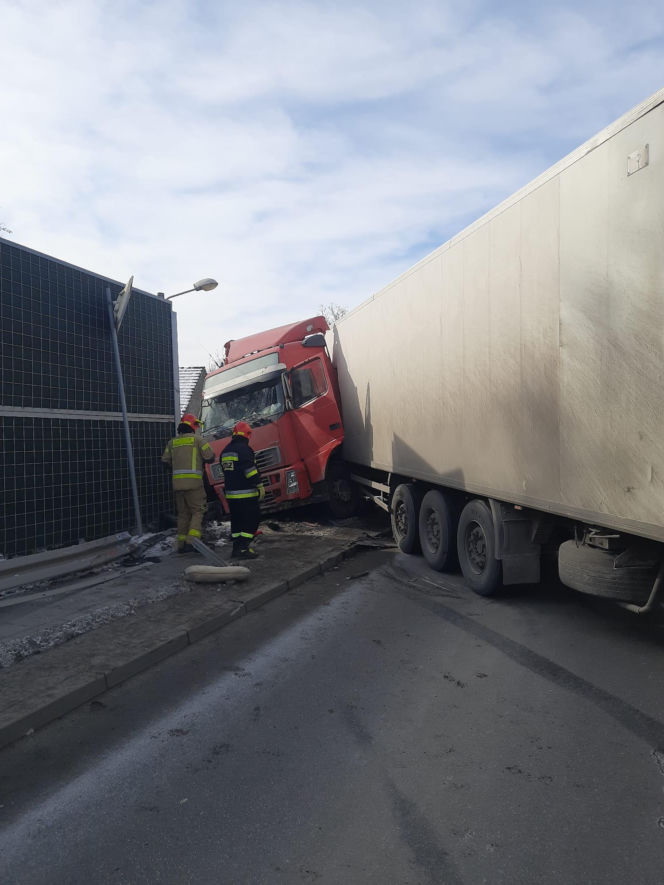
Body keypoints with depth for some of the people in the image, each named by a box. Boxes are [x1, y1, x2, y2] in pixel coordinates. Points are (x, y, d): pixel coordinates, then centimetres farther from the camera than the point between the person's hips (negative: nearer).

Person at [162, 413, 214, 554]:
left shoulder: (172, 442, 13)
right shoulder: (197, 439, -2)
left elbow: (165, 460, 15)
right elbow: (210, 456, -4)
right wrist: (201, 458, 17)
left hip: (177, 482, 5)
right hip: (193, 481, -5)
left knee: (183, 513, 13)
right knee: (197, 511, 0)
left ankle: (181, 544, 13)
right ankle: (191, 541, -13)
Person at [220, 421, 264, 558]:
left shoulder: (225, 451, 15)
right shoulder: (244, 449, -13)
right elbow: (250, 470, -18)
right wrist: (260, 486, -13)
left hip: (230, 494, 8)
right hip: (246, 494, -8)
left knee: (236, 521, 15)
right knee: (251, 520, -4)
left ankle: (236, 547, 17)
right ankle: (244, 548, -9)